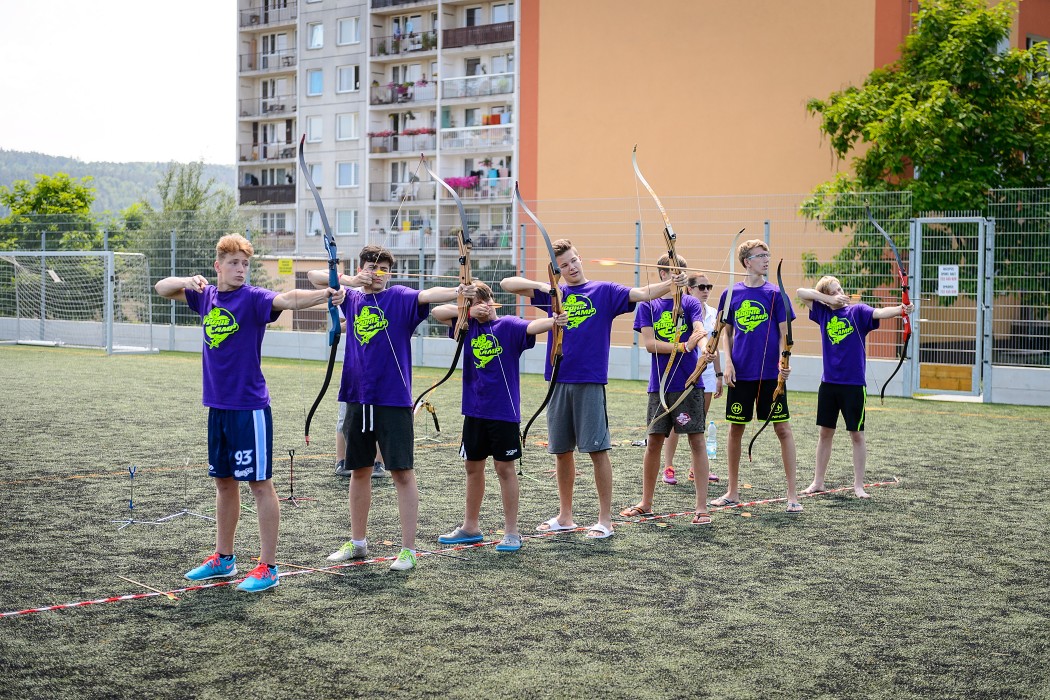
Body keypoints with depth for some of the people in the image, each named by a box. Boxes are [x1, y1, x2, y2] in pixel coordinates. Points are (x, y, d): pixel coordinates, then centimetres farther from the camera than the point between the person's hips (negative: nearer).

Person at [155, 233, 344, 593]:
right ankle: (224, 558, 29)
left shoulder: (252, 298, -11)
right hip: (218, 405, 7)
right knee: (224, 482, 16)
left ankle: (268, 567, 3)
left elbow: (288, 299, -29)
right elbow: (162, 288, 16)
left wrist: (325, 294, -48)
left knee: (260, 483, -2)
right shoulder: (206, 296, 8)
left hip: (249, 406, -7)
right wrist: (187, 281, -6)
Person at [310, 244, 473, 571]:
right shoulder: (352, 298, 10)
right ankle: (358, 542, 29)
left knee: (402, 471, -4)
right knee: (360, 471, 15)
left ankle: (408, 549, 2)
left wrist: (456, 292, -41)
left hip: (393, 400, -4)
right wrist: (348, 280, -7)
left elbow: (426, 295, -21)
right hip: (358, 398, 5)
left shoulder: (399, 298, -2)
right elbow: (314, 276, 9)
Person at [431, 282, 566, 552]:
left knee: (505, 468, 0)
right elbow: (438, 312, 5)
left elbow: (531, 327, -26)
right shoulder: (468, 327, 7)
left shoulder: (508, 325, -8)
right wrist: (469, 312, -8)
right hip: (474, 410, 5)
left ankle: (511, 531, 8)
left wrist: (554, 321, -47)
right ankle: (471, 527, 29)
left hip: (503, 411, -5)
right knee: (473, 467, 15)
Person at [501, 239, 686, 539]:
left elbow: (643, 293, -9)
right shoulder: (553, 294, 11)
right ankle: (565, 516, 23)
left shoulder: (604, 291, 3)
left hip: (590, 382, -4)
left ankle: (605, 520, 4)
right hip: (559, 381, 4)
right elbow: (507, 284, 8)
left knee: (597, 449, -4)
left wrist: (671, 284, -28)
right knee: (561, 450, 11)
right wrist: (541, 285, -7)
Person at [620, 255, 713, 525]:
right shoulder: (647, 306, 6)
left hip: (689, 383, -1)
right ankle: (646, 503, 23)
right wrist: (682, 346, -16)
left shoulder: (690, 303, 4)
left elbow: (699, 331, -15)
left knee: (696, 440, -3)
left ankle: (702, 506, 3)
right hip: (659, 384, 1)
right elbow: (649, 343, -5)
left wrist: (704, 346, -36)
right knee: (654, 442, 8)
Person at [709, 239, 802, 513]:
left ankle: (792, 494, 5)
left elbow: (784, 333, -1)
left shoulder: (775, 293, 0)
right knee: (735, 429, 8)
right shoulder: (731, 294, 5)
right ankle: (732, 492, 21)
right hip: (741, 374, 2)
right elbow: (728, 333, 12)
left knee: (783, 429, -2)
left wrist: (783, 360, -18)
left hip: (771, 375, -2)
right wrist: (728, 361, -1)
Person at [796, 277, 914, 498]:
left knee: (856, 434, 3)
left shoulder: (858, 311, -4)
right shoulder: (823, 312, 5)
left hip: (853, 384, -3)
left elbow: (879, 313, -22)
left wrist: (901, 309, -42)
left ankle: (858, 485, 11)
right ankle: (818, 482, 21)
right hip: (828, 383, 3)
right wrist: (829, 299, -11)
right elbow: (802, 292, 0)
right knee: (825, 432, 11)